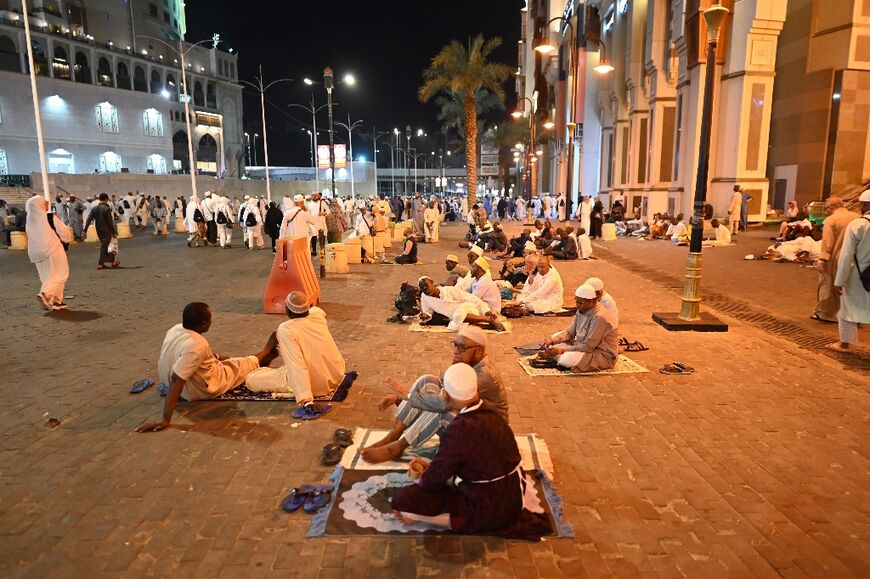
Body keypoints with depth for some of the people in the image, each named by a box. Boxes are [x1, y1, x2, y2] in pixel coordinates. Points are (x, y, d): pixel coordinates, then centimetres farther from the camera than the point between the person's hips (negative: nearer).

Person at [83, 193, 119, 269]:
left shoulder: (94, 209, 2)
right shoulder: (107, 209, -14)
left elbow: (88, 220, 0)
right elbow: (110, 222, -15)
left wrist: (85, 230, 4)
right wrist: (114, 232, -10)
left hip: (99, 231, 6)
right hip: (107, 231, -6)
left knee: (104, 246, 18)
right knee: (104, 247, 1)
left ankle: (113, 262, 23)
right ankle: (100, 264, 0)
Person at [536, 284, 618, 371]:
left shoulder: (599, 317, -28)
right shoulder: (581, 310, -1)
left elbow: (588, 347, -26)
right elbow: (570, 332, 5)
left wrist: (561, 350, -23)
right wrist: (552, 340, -12)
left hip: (604, 355, -9)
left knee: (567, 359, -29)